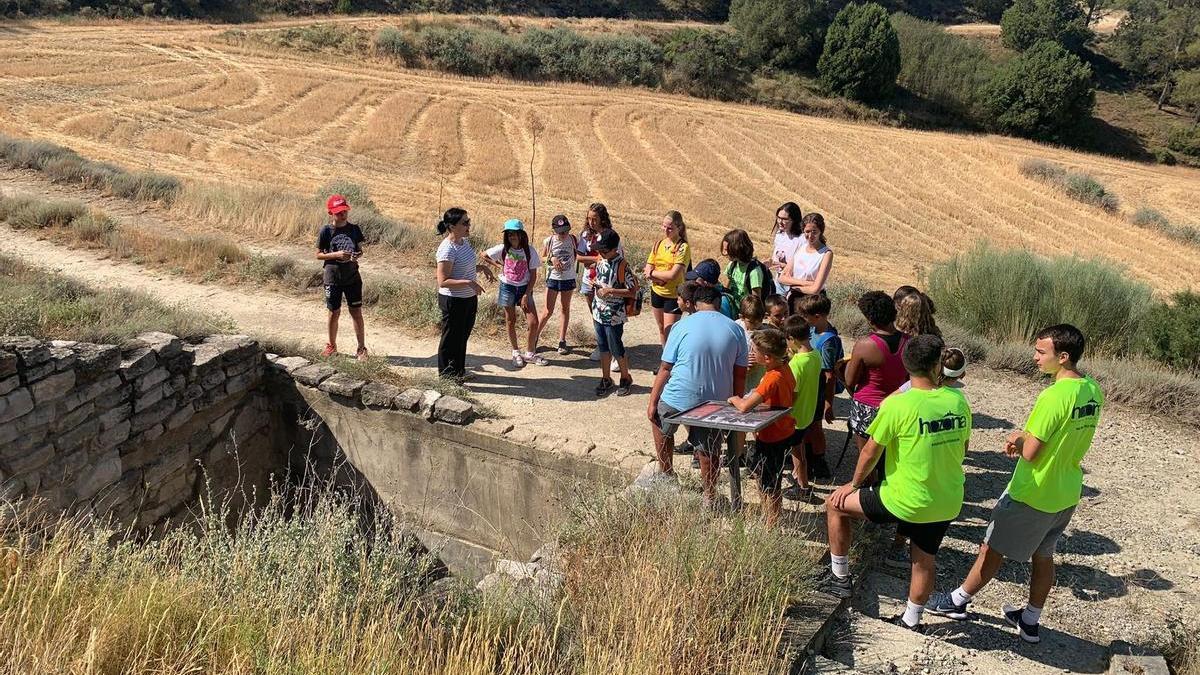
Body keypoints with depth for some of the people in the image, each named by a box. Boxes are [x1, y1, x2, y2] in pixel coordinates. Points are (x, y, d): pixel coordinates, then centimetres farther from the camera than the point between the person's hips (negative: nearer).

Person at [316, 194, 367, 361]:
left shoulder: (354, 229, 0)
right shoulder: (326, 231, -7)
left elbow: (360, 250, 9)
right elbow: (319, 255, -3)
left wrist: (357, 255, -14)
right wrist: (336, 255, -19)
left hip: (352, 276, 2)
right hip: (333, 277, -2)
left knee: (356, 312, 2)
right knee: (334, 313, 9)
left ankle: (362, 348, 11)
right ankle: (332, 346, 28)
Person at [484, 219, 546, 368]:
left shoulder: (529, 251, -10)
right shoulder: (503, 249, -10)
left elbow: (533, 276, -7)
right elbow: (484, 255, 5)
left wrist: (526, 295, -11)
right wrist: (499, 265, -2)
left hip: (524, 288, 0)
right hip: (507, 287, 0)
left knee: (533, 322, -5)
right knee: (510, 321, 7)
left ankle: (530, 353, 14)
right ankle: (516, 353, 24)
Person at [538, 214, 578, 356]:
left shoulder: (573, 239, -7)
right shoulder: (548, 242, -10)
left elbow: (580, 254, 8)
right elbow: (542, 258, 2)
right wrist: (551, 259, -17)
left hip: (568, 279, 2)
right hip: (553, 279, -2)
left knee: (566, 309, 12)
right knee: (548, 311, -2)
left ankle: (562, 341, 21)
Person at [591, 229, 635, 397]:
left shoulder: (622, 266, -18)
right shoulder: (600, 261, 3)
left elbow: (632, 291, -18)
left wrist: (610, 291, -24)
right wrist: (595, 283, -2)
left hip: (614, 316, -7)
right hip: (599, 312, 7)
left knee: (616, 349, 5)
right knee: (603, 348, 15)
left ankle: (626, 378, 24)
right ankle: (606, 379, 27)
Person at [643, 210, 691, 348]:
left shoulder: (683, 247, -16)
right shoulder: (659, 244, 2)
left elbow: (673, 275, -24)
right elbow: (648, 269, 1)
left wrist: (652, 273, -10)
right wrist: (660, 277, -19)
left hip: (674, 296, -6)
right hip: (656, 292, 6)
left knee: (669, 333, -5)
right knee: (661, 330, 19)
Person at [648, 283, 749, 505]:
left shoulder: (682, 326, -8)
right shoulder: (735, 329, -2)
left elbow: (665, 368, -6)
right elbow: (740, 374, 1)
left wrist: (653, 402, 1)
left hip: (678, 397, -2)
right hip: (715, 400, 2)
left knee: (660, 423, 28)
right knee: (709, 451, 17)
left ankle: (666, 473, 36)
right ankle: (709, 497, 31)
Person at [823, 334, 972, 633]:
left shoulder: (897, 404, -20)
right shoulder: (958, 400, -5)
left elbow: (870, 452, -9)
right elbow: (962, 446, 11)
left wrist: (854, 484, 7)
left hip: (906, 501, -5)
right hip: (948, 503, 5)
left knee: (836, 504, 14)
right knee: (925, 560, 24)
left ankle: (840, 577, 24)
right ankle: (911, 619, 42)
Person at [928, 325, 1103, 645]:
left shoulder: (1055, 396, -28)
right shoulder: (1093, 391, -2)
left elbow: (1030, 453, -23)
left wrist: (1018, 439, -3)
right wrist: (1027, 436, 3)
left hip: (1033, 495, -7)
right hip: (1067, 495, 8)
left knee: (992, 549, 10)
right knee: (1043, 556, 20)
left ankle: (957, 602, 26)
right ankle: (1030, 621, 34)